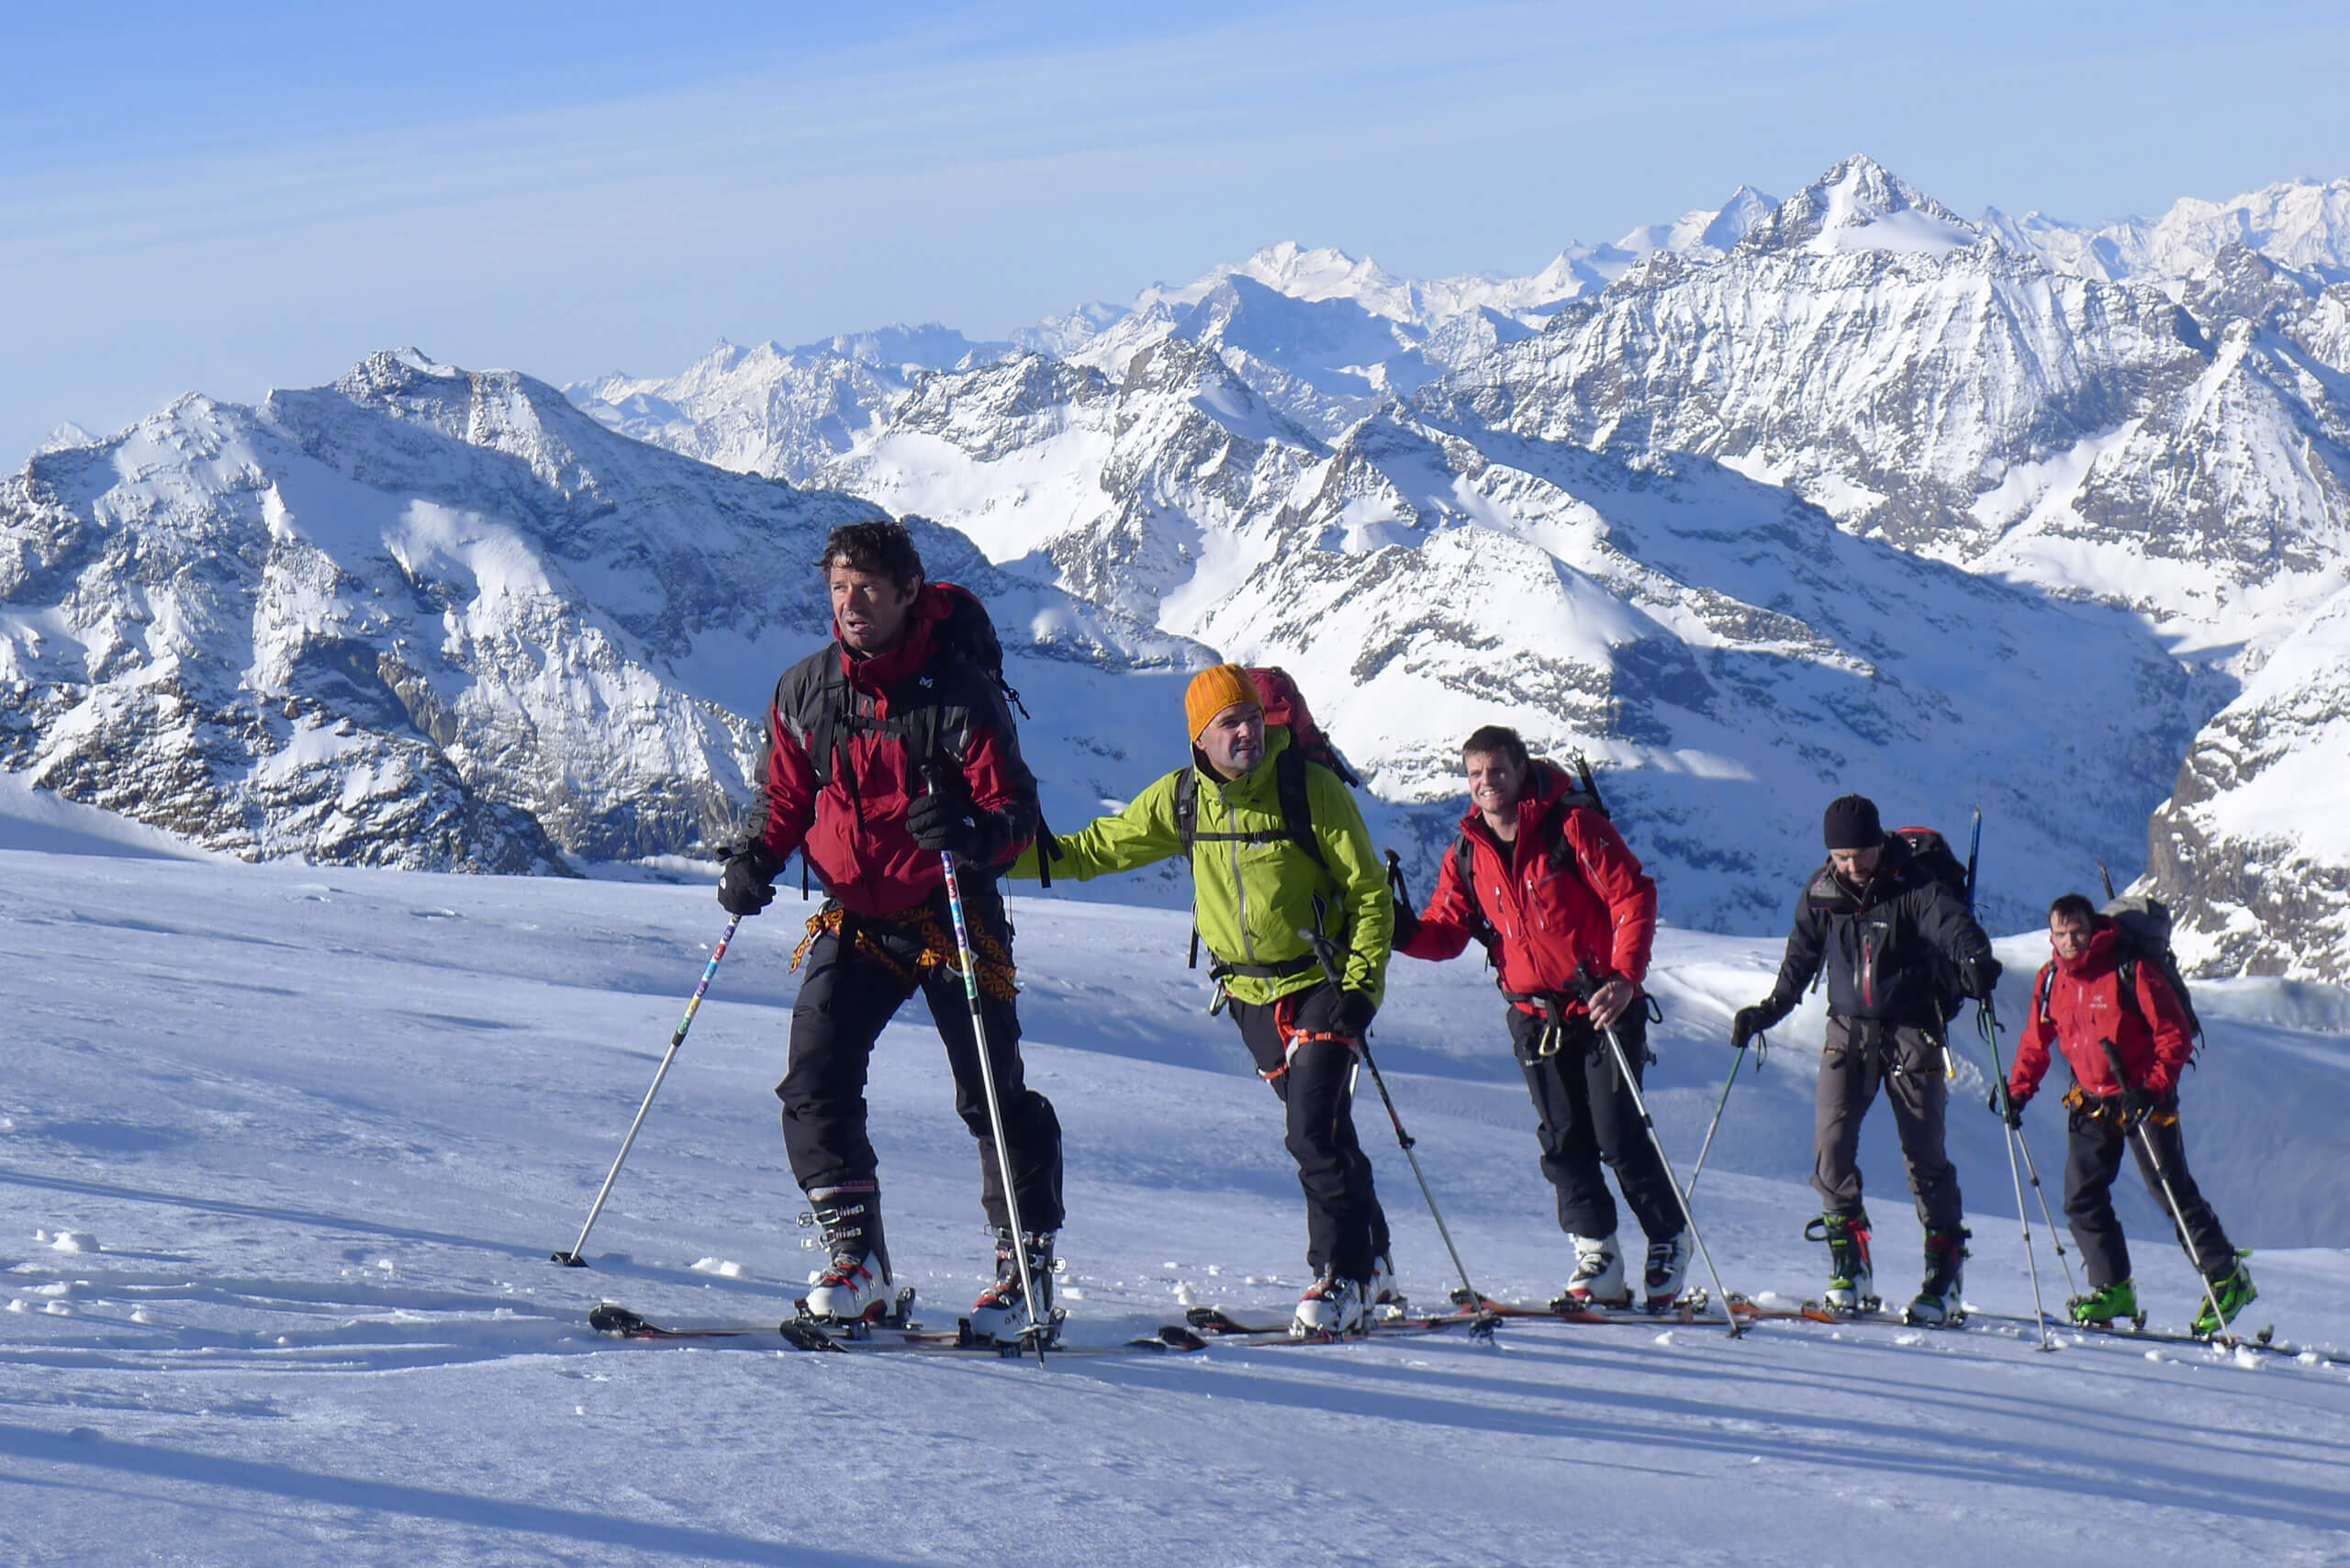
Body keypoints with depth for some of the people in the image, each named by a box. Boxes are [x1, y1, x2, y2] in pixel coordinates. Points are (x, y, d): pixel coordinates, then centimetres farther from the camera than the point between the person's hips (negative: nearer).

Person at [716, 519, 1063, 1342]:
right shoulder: (805, 691, 1)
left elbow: (1015, 810, -10)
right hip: (854, 918, 4)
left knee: (992, 1095, -1)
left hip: (951, 915, -4)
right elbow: (785, 795, 15)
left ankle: (1027, 1264, 11)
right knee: (815, 1081, -9)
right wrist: (755, 858, -5)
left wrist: (972, 833, -32)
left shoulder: (959, 691, -12)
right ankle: (855, 1258, 0)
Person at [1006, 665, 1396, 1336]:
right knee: (1318, 1131, 10)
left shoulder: (1311, 788, -14)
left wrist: (1361, 984, -18)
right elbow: (1096, 848, 8)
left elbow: (1370, 894, -9)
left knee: (1315, 1133, -15)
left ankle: (1342, 1275, -4)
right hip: (1251, 994, 5)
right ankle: (1371, 1263, 23)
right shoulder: (1181, 798, -1)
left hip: (1321, 982, -5)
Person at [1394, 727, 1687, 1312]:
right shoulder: (1467, 856, 4)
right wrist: (1400, 932, -16)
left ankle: (1669, 1241, 13)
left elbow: (1633, 896, -14)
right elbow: (1445, 933, 6)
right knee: (1562, 1140, 3)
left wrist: (1624, 977, -25)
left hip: (1602, 1004, -5)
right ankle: (1598, 1261, 12)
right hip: (1535, 1015, 5)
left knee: (1617, 1133, -7)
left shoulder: (1572, 826, -13)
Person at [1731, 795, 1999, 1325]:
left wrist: (1975, 961, -47)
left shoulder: (1915, 886, -11)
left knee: (1923, 1150, -1)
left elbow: (1952, 924, -27)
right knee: (1831, 1137, -10)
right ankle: (1849, 1261, 0)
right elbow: (1802, 956, 15)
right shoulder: (1821, 891, 2)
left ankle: (1945, 1265, 10)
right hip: (1848, 1029, 3)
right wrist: (1770, 1009, 14)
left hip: (1911, 1030, -3)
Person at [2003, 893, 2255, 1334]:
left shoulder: (2131, 971, -17)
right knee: (2081, 1198, -2)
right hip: (2091, 1101, 5)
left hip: (2144, 1099, -5)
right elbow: (2036, 1043, 12)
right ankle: (2114, 1289, 9)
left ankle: (2228, 1278, 11)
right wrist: (2017, 1091, 0)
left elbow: (2176, 1036, -15)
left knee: (2173, 1194, -3)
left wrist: (2152, 1089, -23)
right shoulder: (2051, 980, 0)